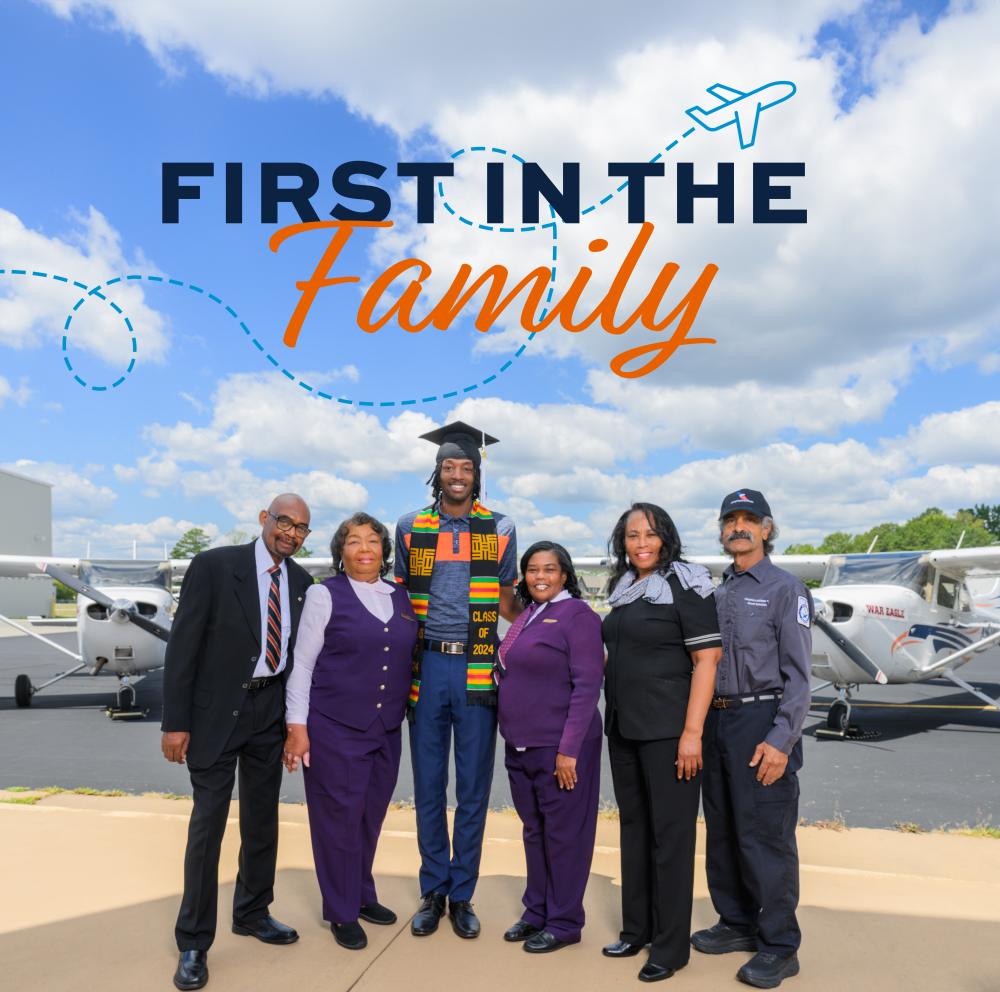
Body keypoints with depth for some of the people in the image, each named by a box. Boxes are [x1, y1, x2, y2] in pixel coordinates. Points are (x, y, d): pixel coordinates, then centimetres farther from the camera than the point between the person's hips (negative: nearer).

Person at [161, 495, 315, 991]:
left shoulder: (302, 583, 3)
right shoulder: (213, 565, -11)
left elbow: (299, 652, 9)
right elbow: (183, 644, -12)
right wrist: (175, 722, -14)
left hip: (269, 712, 5)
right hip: (216, 709, -5)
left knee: (262, 818, 16)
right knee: (208, 821, 0)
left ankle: (252, 913, 37)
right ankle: (194, 944, 17)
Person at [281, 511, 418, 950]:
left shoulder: (401, 598, 8)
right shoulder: (324, 595, -5)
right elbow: (302, 665, -6)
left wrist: (411, 712, 13)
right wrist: (297, 727, -10)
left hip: (386, 730, 5)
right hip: (335, 729, -5)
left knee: (371, 816, 16)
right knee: (339, 818, 4)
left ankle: (362, 896, 37)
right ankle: (342, 913, 23)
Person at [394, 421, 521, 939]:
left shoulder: (499, 529, 5)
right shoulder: (410, 527, 6)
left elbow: (507, 602, 13)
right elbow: (401, 599, 12)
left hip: (477, 671, 0)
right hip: (427, 667, 1)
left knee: (473, 789, 7)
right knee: (428, 787, 9)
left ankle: (461, 895, 22)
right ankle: (432, 892, 25)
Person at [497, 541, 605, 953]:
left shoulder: (578, 616, -12)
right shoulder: (526, 617, 12)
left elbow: (587, 686, -17)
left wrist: (568, 749, -19)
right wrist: (513, 739, 14)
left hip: (560, 748, -7)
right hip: (520, 747, 8)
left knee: (563, 834, 5)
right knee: (534, 831, 18)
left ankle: (564, 922, 20)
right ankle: (536, 911, 32)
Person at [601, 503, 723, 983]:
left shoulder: (685, 585, -10)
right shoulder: (624, 589, 11)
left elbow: (708, 660, -15)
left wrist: (692, 733, -19)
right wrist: (613, 718, 15)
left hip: (668, 731, -7)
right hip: (624, 728, 7)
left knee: (670, 833, 2)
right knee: (633, 826, 16)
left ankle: (670, 947, 16)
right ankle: (636, 929, 31)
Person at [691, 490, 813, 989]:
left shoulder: (786, 590, -5)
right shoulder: (717, 595, 15)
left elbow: (798, 674, -11)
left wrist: (781, 740, -19)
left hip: (761, 722, -7)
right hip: (716, 722, 7)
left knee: (765, 835, -2)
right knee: (723, 830, 14)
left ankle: (779, 945, 11)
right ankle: (738, 923, 29)